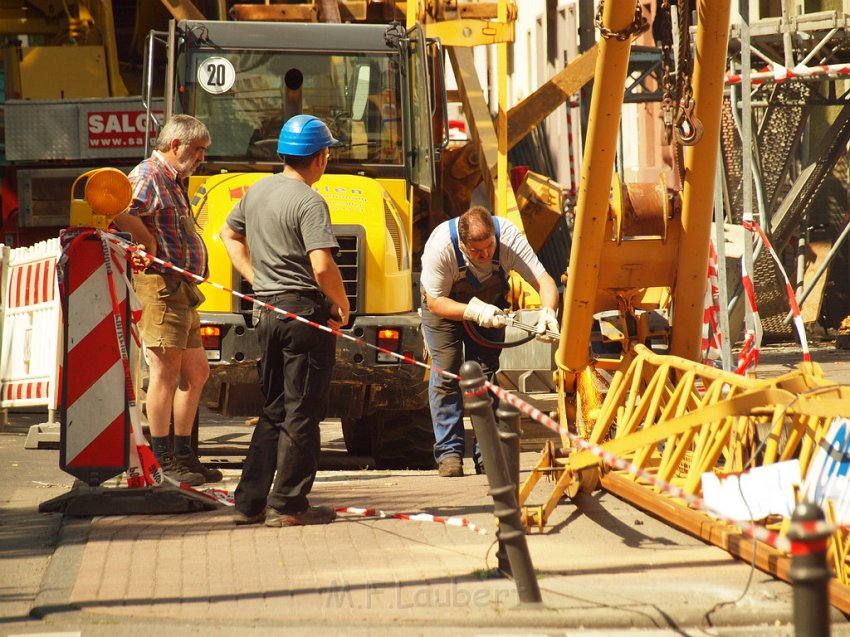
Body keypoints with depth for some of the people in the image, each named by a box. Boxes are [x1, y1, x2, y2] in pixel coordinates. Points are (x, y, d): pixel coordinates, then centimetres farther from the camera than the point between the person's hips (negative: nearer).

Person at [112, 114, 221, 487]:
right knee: (166, 370, -8)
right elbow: (121, 210, -28)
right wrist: (150, 246, -20)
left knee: (196, 372, 13)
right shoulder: (149, 176, -10)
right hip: (161, 286, -10)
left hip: (182, 292, 10)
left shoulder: (173, 183, 22)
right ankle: (162, 460, -5)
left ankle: (183, 453, 20)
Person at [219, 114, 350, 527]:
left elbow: (229, 234, 25)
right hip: (306, 314, -8)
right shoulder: (308, 203, -15)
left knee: (273, 411, 15)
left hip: (269, 312, 8)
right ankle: (288, 505, 1)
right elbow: (322, 266, -25)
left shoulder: (257, 191, 10)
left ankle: (249, 502, 14)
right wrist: (342, 305, -8)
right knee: (301, 413, -1)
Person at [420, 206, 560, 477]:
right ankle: (449, 452, -6)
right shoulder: (441, 246, -37)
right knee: (445, 373, -11)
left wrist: (548, 312, -54)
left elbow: (543, 280, -34)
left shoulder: (509, 237, -33)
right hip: (445, 304, -2)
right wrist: (474, 311, -44)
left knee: (487, 374, -4)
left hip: (489, 303, 2)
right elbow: (435, 302, -29)